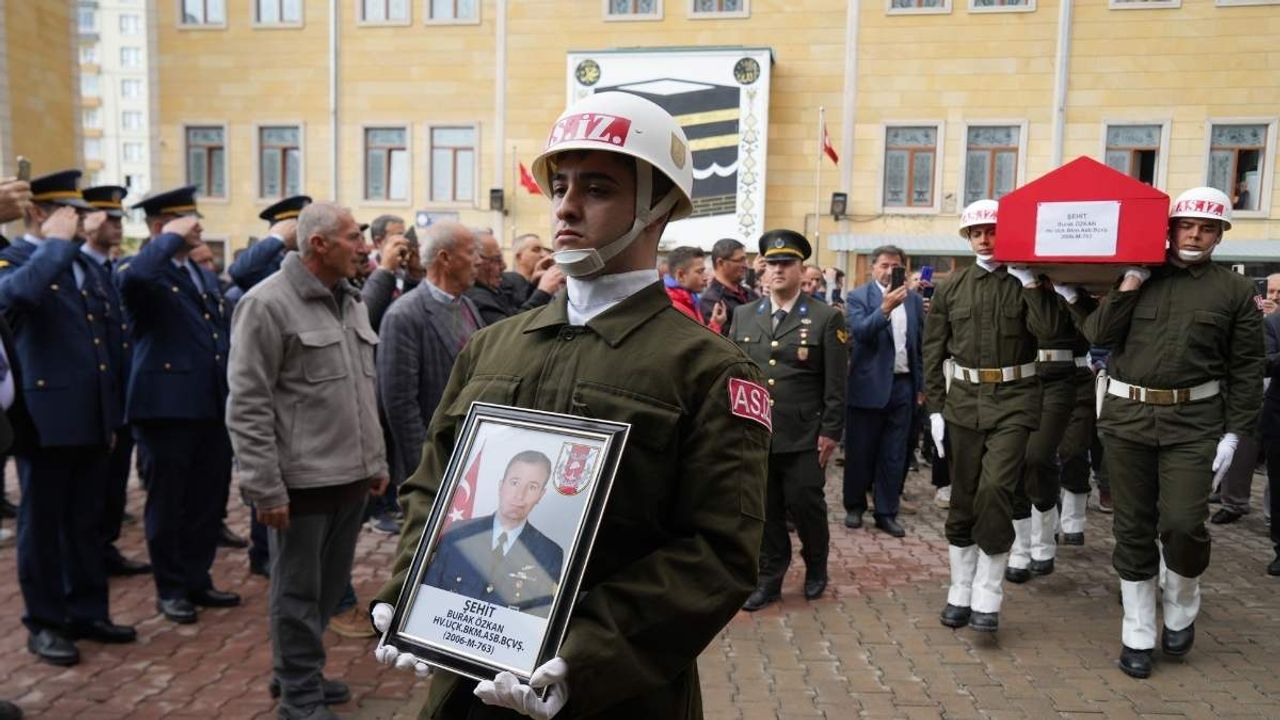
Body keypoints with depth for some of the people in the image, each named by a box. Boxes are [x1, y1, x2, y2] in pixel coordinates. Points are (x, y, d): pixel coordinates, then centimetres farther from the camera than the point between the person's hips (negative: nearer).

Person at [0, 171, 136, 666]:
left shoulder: (85, 265, 15)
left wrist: (112, 412, 16)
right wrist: (55, 243, -20)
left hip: (91, 419, 6)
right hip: (45, 418, -6)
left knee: (86, 522, 14)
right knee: (42, 524, 7)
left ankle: (88, 612, 26)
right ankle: (45, 623, 19)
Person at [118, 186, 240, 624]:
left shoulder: (206, 276, 17)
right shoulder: (142, 272, -6)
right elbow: (130, 279, -33)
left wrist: (232, 397, 15)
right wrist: (170, 240, -19)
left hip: (213, 407, 7)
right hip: (167, 407, -7)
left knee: (209, 501, 12)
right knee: (168, 503, 6)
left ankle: (197, 580, 27)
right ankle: (170, 589, 20)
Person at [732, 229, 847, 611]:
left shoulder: (826, 318, -2)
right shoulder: (743, 315, 9)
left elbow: (836, 382, -3)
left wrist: (830, 431, -7)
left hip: (803, 436, -3)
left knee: (805, 503, 5)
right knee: (764, 509, 9)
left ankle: (816, 567, 31)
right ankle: (769, 578, 24)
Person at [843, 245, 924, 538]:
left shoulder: (914, 299, 8)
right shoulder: (859, 297, -4)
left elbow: (921, 343, 12)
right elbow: (860, 332, -20)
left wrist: (921, 383, 9)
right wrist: (885, 308, -34)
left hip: (902, 385, 3)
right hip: (869, 385, -3)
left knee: (894, 455, 8)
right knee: (859, 451, 8)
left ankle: (886, 512, 17)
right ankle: (854, 506, 23)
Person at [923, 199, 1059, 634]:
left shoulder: (1028, 281, 2)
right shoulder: (950, 287, 6)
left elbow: (1046, 328, -17)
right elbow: (934, 351, 6)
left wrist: (1028, 279, -15)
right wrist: (935, 409, 2)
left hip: (1013, 400, -2)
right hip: (963, 400, 3)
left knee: (995, 489, -16)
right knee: (963, 498, 8)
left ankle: (987, 597, -2)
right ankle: (960, 593, 21)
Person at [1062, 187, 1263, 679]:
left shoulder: (1235, 291, 5)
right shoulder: (1137, 280, 7)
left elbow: (1247, 370, 4)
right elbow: (1098, 335, -3)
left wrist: (1234, 433, -2)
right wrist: (1131, 283, -9)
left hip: (1193, 422, -1)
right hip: (1127, 417, 1)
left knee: (1183, 523, -11)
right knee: (1134, 528, 7)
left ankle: (1181, 607, 21)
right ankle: (1137, 634, 21)